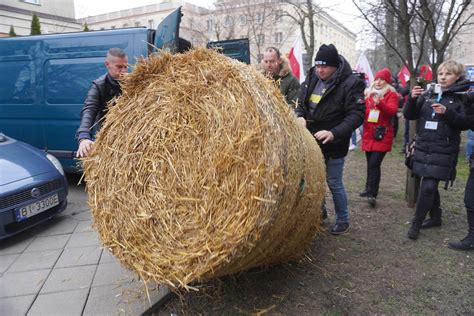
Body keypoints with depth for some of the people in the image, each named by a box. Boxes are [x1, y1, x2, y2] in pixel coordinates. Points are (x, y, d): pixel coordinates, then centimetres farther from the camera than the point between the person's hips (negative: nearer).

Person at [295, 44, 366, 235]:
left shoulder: (351, 84, -15)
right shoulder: (311, 78, 3)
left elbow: (357, 115, -19)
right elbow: (301, 103, 12)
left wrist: (334, 133, -30)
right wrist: (300, 116, -10)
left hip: (333, 146, -6)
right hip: (311, 142, 6)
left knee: (334, 183, 5)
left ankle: (343, 220, 26)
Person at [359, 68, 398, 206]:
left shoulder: (391, 94, -1)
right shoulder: (368, 93, 13)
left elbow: (392, 111, -17)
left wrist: (379, 103, -32)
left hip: (382, 135, -5)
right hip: (368, 133, 5)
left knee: (374, 164, -13)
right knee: (370, 163, 12)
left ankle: (373, 194, -11)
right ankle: (369, 188, 26)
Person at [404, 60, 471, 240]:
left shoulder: (462, 96, -2)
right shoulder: (428, 94, 8)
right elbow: (409, 115, 5)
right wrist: (412, 99, -12)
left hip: (443, 150, -4)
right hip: (423, 147, 4)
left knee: (428, 186, -9)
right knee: (430, 185, 14)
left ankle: (416, 223, 4)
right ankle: (436, 218, 33)